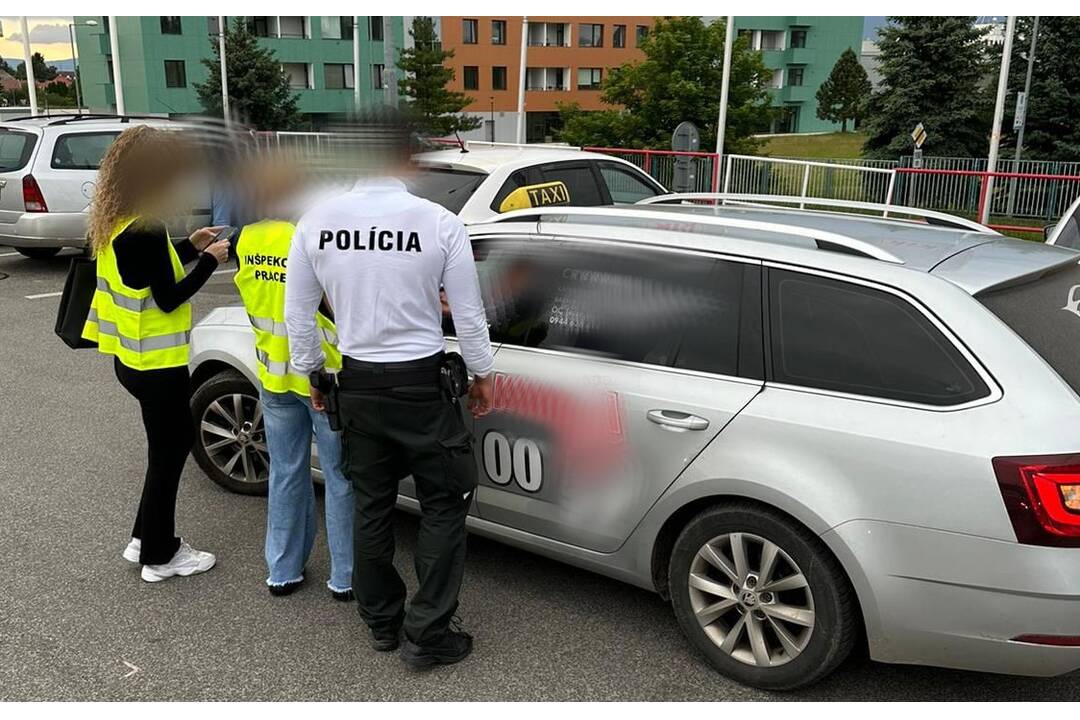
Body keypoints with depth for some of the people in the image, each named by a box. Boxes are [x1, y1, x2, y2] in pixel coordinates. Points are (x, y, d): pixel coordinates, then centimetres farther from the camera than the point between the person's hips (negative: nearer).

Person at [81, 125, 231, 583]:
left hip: (133, 358, 9)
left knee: (177, 439, 21)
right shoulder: (145, 229, -24)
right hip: (156, 364, -9)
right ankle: (160, 557, 20)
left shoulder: (115, 223, 5)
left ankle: (144, 539, 30)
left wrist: (190, 246, 11)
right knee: (167, 454, 5)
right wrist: (210, 260, -10)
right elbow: (169, 298, -21)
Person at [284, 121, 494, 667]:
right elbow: (468, 314, -6)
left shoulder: (316, 221, -5)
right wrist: (482, 375, 10)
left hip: (357, 384, 4)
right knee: (444, 506, 10)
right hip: (422, 384, -4)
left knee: (371, 505, 17)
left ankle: (381, 623, 32)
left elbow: (297, 312, 5)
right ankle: (428, 635, 15)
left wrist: (309, 372, 20)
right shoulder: (438, 222, -14)